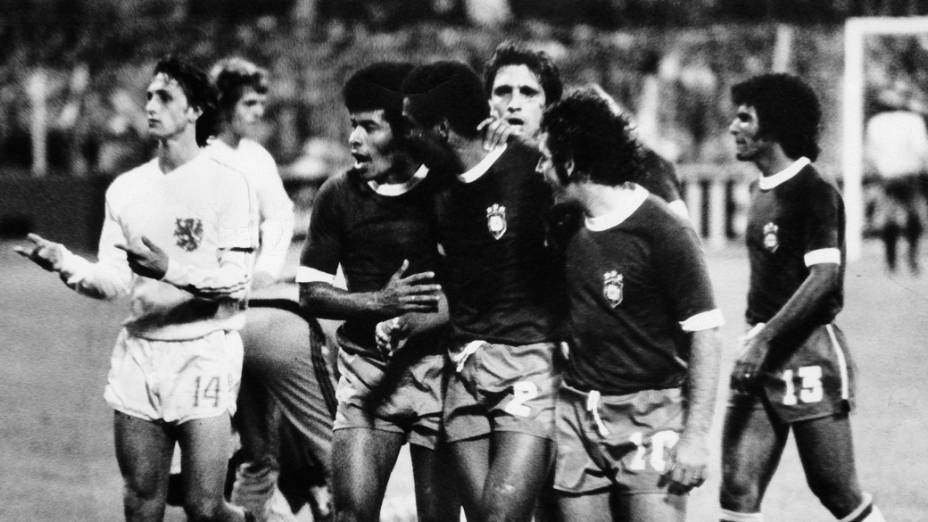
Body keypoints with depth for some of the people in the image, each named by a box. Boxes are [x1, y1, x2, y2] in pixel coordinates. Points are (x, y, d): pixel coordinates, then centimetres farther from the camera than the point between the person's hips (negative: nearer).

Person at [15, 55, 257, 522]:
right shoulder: (126, 189, 11)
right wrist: (65, 263, -13)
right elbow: (113, 281, 6)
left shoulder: (226, 185, -5)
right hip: (138, 353, 5)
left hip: (204, 354, -5)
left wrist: (171, 270, -26)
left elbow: (235, 282, -11)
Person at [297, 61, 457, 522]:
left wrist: (413, 321, -18)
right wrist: (380, 303, -13)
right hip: (366, 371, 1)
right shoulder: (339, 194, 4)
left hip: (436, 367, -1)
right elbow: (310, 294, 4)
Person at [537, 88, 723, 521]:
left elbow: (704, 335, -12)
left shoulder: (663, 232, -12)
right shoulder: (567, 225, 8)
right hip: (576, 415, 6)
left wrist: (695, 436, -16)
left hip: (648, 415, -6)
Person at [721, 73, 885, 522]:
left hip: (808, 353, -7)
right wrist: (755, 339, 14)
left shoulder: (814, 194, -12)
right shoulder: (764, 191, 13)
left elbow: (823, 276, -21)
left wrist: (766, 338, -26)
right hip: (762, 353, 8)